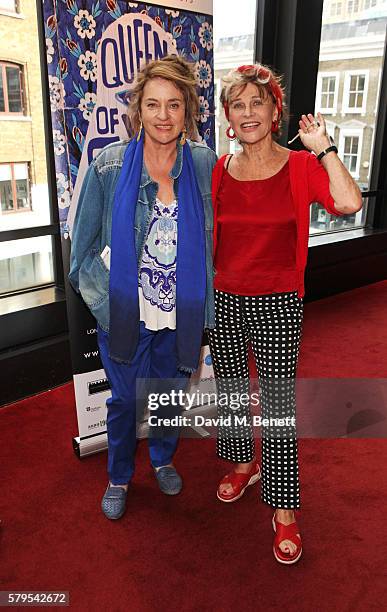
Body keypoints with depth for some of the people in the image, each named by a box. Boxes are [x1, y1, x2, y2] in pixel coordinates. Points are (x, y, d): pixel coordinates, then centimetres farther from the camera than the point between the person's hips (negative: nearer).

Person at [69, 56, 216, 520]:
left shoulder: (205, 164, -5)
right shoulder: (109, 166, -10)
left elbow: (213, 239, 4)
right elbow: (84, 243, -2)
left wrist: (205, 306, 1)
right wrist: (105, 299, -9)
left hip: (180, 313, 2)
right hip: (124, 312, -1)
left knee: (170, 393, 20)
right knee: (124, 398, 15)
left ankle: (163, 459, 51)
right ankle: (119, 476, 42)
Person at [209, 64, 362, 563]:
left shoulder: (300, 167, -5)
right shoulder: (218, 171, 3)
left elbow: (349, 203, -23)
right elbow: (207, 236, 11)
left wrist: (322, 147, -18)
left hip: (278, 303, -3)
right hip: (225, 300, 4)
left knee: (278, 404, 2)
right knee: (231, 390, 17)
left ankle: (284, 509, 20)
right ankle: (244, 463, 44)